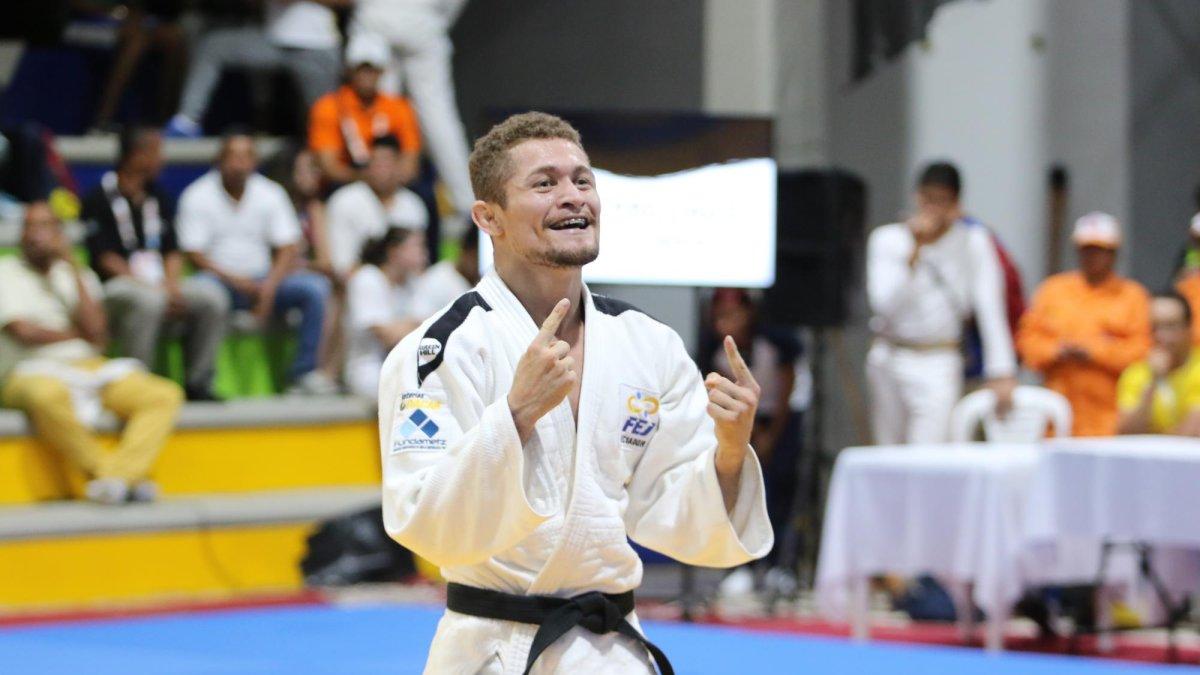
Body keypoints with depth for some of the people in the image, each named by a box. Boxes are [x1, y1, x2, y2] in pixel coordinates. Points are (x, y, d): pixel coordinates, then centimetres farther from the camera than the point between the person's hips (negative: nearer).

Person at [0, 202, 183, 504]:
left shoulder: (78, 275, 19)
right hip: (31, 371, -5)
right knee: (48, 396, -43)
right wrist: (76, 333, 8)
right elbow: (25, 332, -6)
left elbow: (96, 332, 1)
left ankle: (115, 477, -38)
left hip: (88, 366, 5)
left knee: (165, 395, -19)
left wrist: (73, 266, 1)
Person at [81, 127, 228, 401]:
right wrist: (149, 287, -19)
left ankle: (197, 383, -10)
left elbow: (172, 251, 15)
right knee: (148, 301, -39)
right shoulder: (99, 200, -4)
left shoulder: (158, 198, 17)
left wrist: (171, 285, -6)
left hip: (159, 283, 6)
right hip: (116, 285, -6)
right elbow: (105, 258, -11)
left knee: (213, 299, -15)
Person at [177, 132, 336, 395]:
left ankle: (304, 373, -18)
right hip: (219, 278, -3)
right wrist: (236, 281, -20)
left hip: (263, 282, 3)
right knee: (203, 288, -39)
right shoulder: (197, 196, -2)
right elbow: (194, 254, -8)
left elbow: (289, 249, 2)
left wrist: (269, 286, -16)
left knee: (316, 286, -21)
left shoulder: (271, 193, 7)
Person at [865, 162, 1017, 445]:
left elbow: (990, 309, -7)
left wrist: (1001, 373, -14)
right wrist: (915, 250, -16)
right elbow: (885, 304, -11)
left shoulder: (973, 241, -2)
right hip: (889, 360, 3)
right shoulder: (887, 239, 2)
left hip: (937, 368, -3)